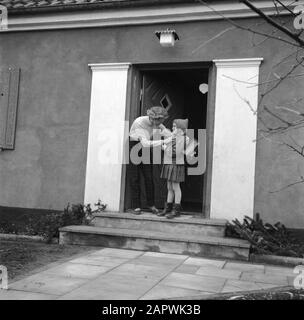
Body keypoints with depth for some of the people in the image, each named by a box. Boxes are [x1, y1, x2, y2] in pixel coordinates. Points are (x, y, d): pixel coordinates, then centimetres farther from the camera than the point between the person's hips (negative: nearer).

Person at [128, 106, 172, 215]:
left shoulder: (157, 123, -13)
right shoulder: (139, 123, -30)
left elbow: (171, 136, -9)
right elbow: (145, 143, -38)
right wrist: (163, 141, -40)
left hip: (146, 148, 4)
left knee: (149, 176, -1)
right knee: (134, 177, -2)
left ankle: (151, 203, 12)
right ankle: (135, 206, 5)